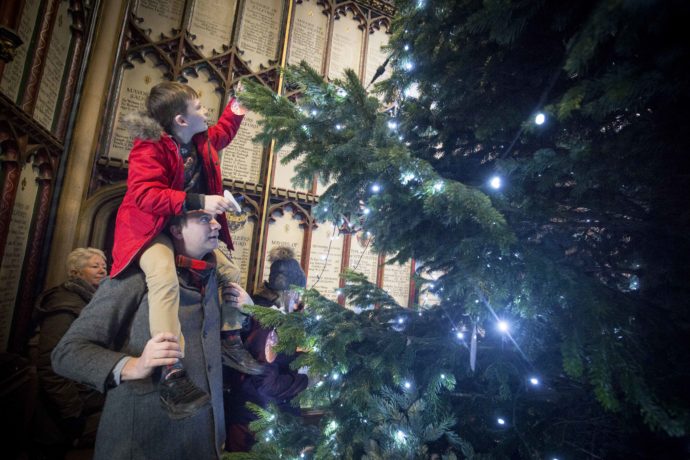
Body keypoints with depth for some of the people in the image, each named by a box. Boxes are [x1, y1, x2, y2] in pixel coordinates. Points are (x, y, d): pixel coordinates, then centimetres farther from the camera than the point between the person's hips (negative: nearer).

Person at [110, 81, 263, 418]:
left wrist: (236, 108, 23)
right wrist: (199, 201, -39)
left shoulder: (201, 141, 5)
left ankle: (231, 342, 16)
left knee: (230, 272, 4)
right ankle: (172, 371, -37)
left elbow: (221, 134, 30)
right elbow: (144, 195, -32)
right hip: (150, 229, -8)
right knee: (165, 276, -37)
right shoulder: (149, 148, -20)